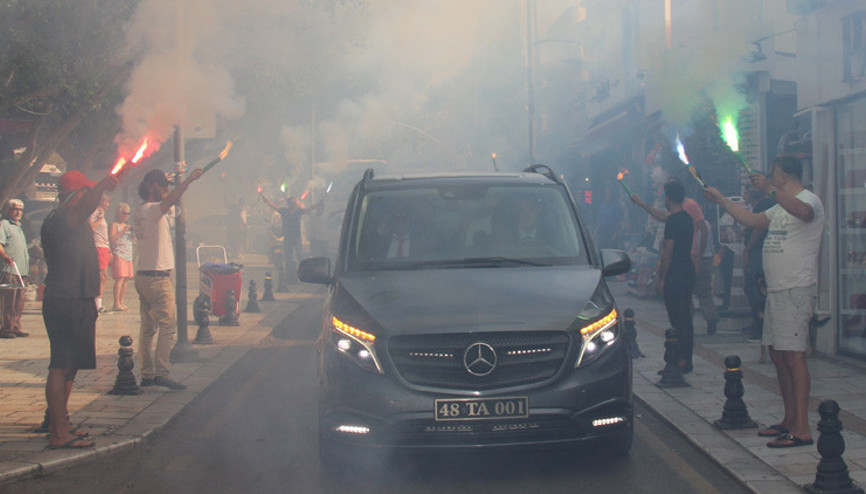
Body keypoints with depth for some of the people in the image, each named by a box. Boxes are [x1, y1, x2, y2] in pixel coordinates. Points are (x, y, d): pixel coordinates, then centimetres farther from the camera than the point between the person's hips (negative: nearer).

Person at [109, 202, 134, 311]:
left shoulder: (126, 225, 22)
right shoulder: (114, 224, -2)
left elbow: (131, 240, 27)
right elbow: (111, 239, -14)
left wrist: (133, 232, 8)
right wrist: (123, 231, -16)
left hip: (128, 255, 8)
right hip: (118, 254, -8)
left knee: (126, 279, 4)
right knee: (119, 278, -14)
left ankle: (121, 303, 8)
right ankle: (116, 304, -16)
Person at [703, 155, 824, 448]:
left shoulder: (810, 200, -10)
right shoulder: (781, 207, 21)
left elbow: (803, 212, -34)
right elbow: (753, 221, 31)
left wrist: (770, 190, -46)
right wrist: (721, 201, 30)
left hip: (797, 289, -10)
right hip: (776, 289, 10)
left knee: (793, 355, -14)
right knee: (777, 354, 12)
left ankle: (802, 429, -15)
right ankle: (790, 420, 20)